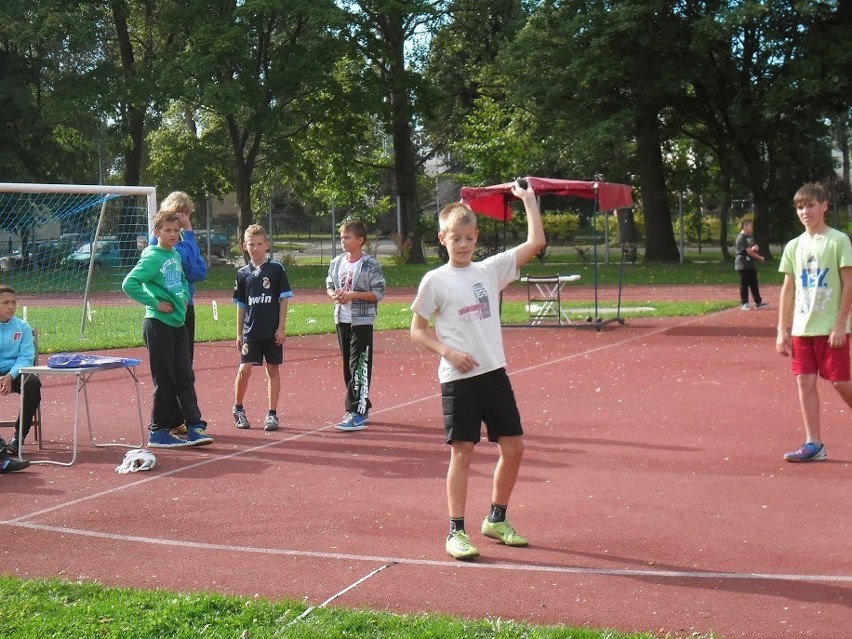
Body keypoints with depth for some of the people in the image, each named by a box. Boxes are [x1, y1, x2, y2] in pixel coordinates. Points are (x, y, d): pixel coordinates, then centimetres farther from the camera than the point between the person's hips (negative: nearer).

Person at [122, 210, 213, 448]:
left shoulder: (176, 256, 10)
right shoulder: (152, 257, -12)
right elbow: (129, 284, -22)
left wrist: (184, 297, 11)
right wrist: (155, 303, -19)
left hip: (178, 323, 7)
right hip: (158, 324, -7)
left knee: (185, 376, 6)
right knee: (164, 380, -1)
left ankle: (194, 426, 9)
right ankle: (159, 431, 8)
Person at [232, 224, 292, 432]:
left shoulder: (276, 269, -1)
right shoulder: (243, 273, 7)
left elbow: (284, 299, -1)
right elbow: (241, 305, 11)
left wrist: (281, 328, -6)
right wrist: (239, 333, 9)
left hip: (272, 331, -2)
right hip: (251, 330, 2)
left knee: (273, 369, 4)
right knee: (244, 369, -4)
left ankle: (272, 414, 12)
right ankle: (238, 409, 15)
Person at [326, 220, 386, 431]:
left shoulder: (370, 264, -10)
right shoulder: (337, 263, 7)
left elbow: (379, 293, -11)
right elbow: (329, 285, 17)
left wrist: (353, 295, -20)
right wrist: (334, 294, -5)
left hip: (361, 321, -7)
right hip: (342, 320, 7)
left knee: (359, 367, -9)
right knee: (348, 367, 13)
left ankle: (356, 414, -11)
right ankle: (362, 406, 25)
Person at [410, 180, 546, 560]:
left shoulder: (490, 270, 7)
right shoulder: (435, 281, -3)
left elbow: (536, 243, 4)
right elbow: (417, 330, 2)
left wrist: (529, 200, 4)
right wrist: (448, 352, -12)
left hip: (494, 372, 5)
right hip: (458, 378, -4)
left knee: (513, 447, 7)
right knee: (462, 451, -2)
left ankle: (496, 519, 24)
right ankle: (456, 532, 8)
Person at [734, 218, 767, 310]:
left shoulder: (749, 237, 14)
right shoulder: (741, 238, -15)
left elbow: (755, 247, 16)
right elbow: (749, 251, -18)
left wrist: (755, 247, -10)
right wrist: (760, 258, -9)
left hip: (751, 264, 9)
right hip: (743, 265, -9)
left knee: (754, 284, 10)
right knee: (744, 284, -3)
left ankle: (758, 302, 14)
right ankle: (744, 303, 2)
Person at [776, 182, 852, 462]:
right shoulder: (794, 246, 9)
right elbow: (788, 289, 12)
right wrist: (782, 330, 7)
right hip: (802, 328, 5)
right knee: (805, 381, 2)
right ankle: (813, 444, 8)